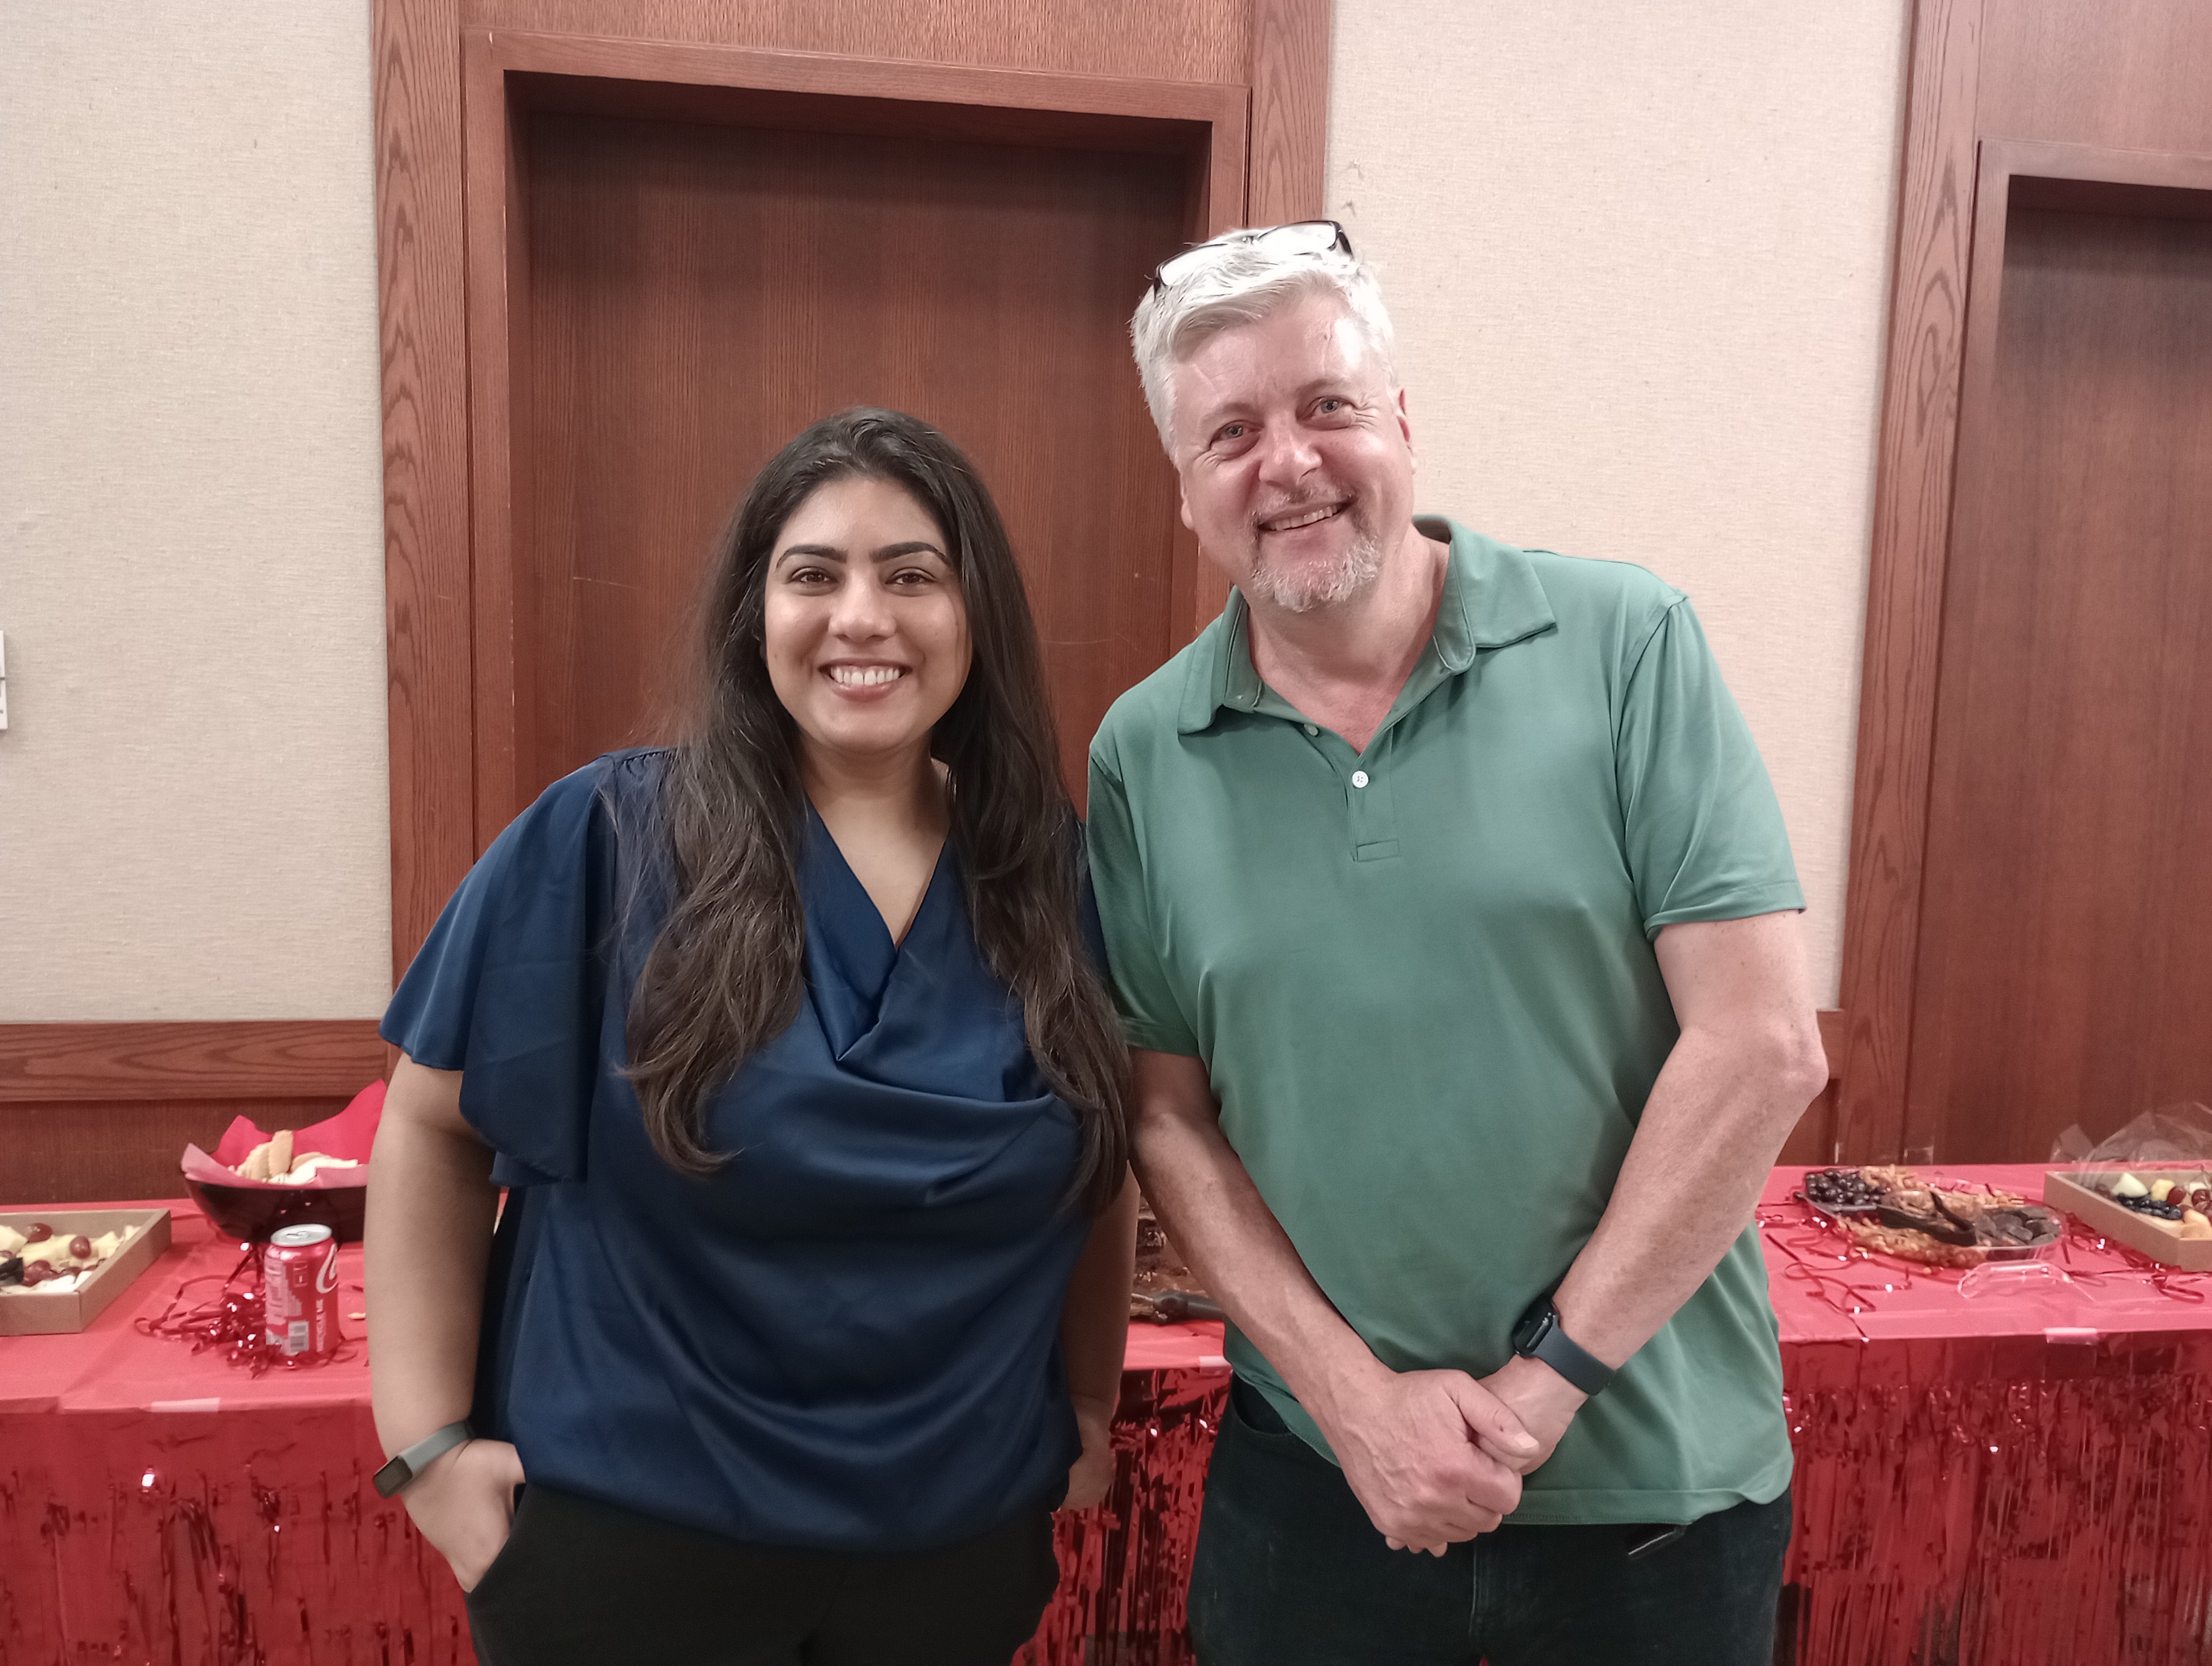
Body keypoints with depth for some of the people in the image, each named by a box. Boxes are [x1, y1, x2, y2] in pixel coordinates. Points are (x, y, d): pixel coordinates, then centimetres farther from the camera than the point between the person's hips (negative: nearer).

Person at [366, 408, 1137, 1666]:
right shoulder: (605, 840, -13)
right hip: (625, 1536, -2)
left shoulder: (1054, 872, -3)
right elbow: (433, 1126, -5)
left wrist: (1089, 1408, 10)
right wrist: (430, 1438, -7)